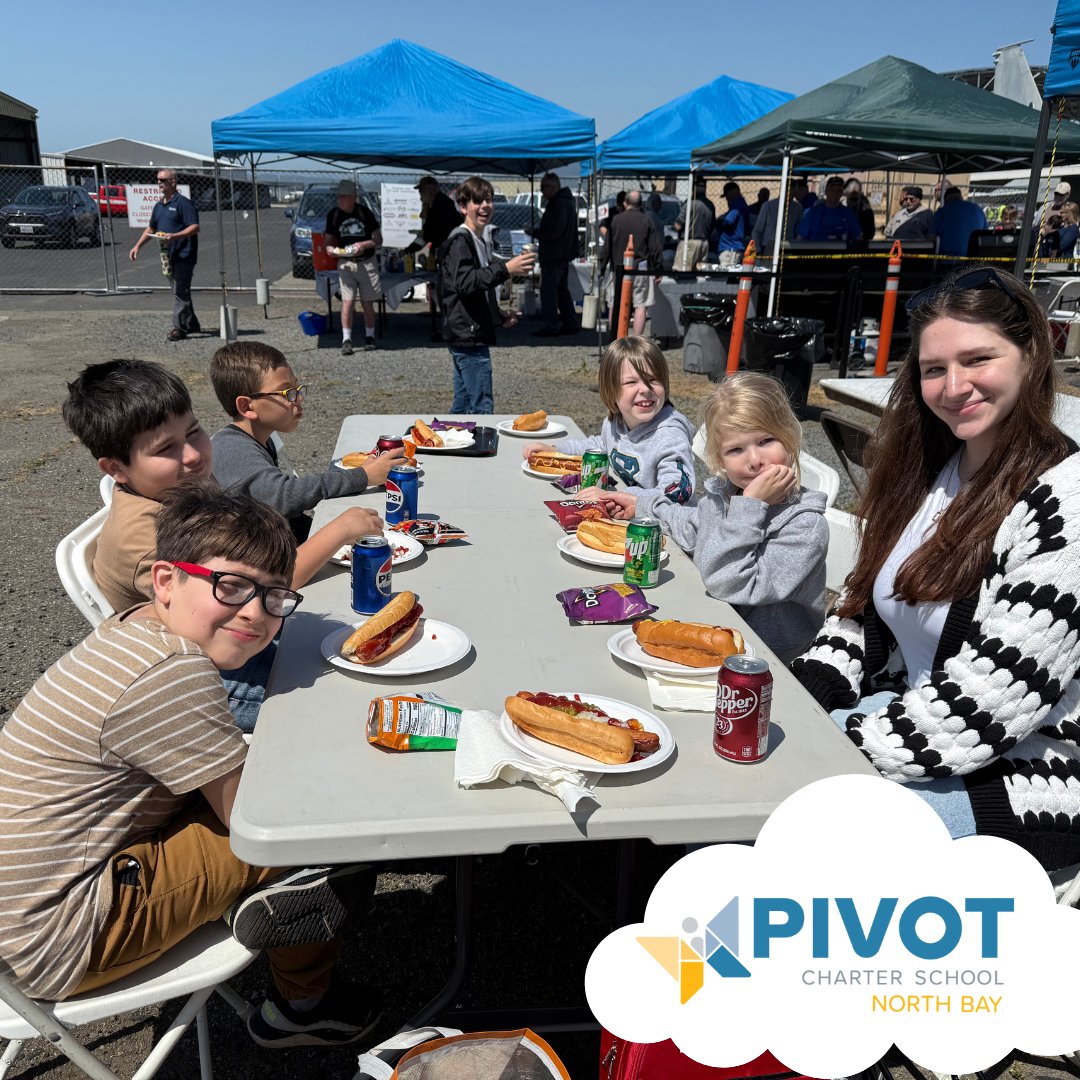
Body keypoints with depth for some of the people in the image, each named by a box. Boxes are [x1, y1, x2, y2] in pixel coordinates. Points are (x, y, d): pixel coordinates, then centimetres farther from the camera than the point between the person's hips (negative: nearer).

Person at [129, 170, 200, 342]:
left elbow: (195, 227, -16)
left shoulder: (183, 203, -9)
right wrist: (137, 246, 18)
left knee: (180, 292, -9)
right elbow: (151, 228, 25)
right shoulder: (158, 206, 16)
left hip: (184, 254, -8)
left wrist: (174, 236, -27)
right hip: (167, 255, 8)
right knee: (180, 292, 12)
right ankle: (192, 325, 21)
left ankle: (179, 327, -6)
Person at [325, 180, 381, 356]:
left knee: (367, 303, 5)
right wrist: (330, 248, -13)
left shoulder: (364, 212, -3)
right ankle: (346, 339, -6)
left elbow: (379, 240, -1)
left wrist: (364, 244, -20)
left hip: (367, 263, -1)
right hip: (345, 263, 1)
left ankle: (369, 337, 21)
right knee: (347, 302, -10)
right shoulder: (334, 214, 2)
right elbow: (329, 240, 10)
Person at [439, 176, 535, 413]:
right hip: (468, 336, -10)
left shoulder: (479, 242, 21)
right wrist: (505, 269, -30)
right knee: (482, 407, -11)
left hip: (470, 337, 10)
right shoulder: (460, 240, -10)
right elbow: (464, 282, -26)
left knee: (462, 405, 14)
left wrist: (500, 317, 17)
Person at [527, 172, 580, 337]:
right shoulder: (566, 201, 17)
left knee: (548, 289, -9)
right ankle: (570, 323, 20)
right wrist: (537, 231, 13)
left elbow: (554, 231, -23)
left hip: (554, 255, -11)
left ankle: (551, 326, -10)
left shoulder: (559, 204, -16)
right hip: (563, 254, 11)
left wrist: (534, 232, -12)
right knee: (562, 289, 16)